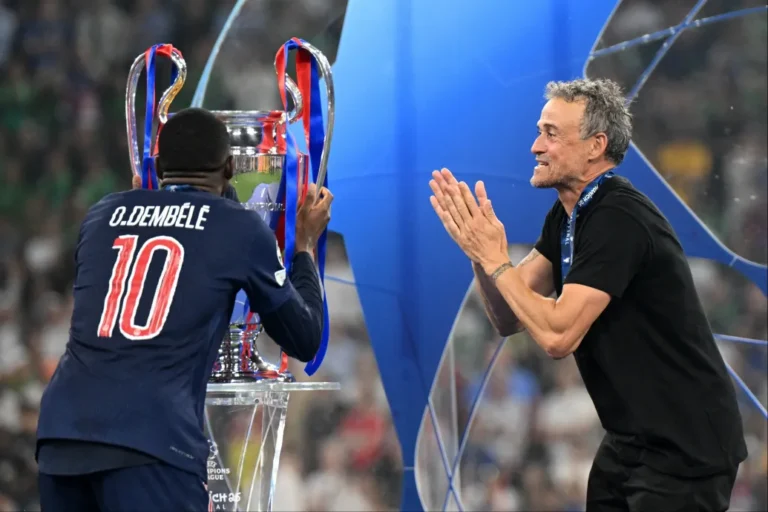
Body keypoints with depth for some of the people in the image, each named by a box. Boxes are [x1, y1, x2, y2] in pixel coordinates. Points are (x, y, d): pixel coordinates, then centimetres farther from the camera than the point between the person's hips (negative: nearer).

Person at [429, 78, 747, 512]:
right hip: (631, 439, 9)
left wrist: (495, 259, -18)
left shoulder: (618, 218, -22)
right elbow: (510, 318, 7)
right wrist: (480, 249, -8)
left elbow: (557, 335, -26)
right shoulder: (568, 215, 8)